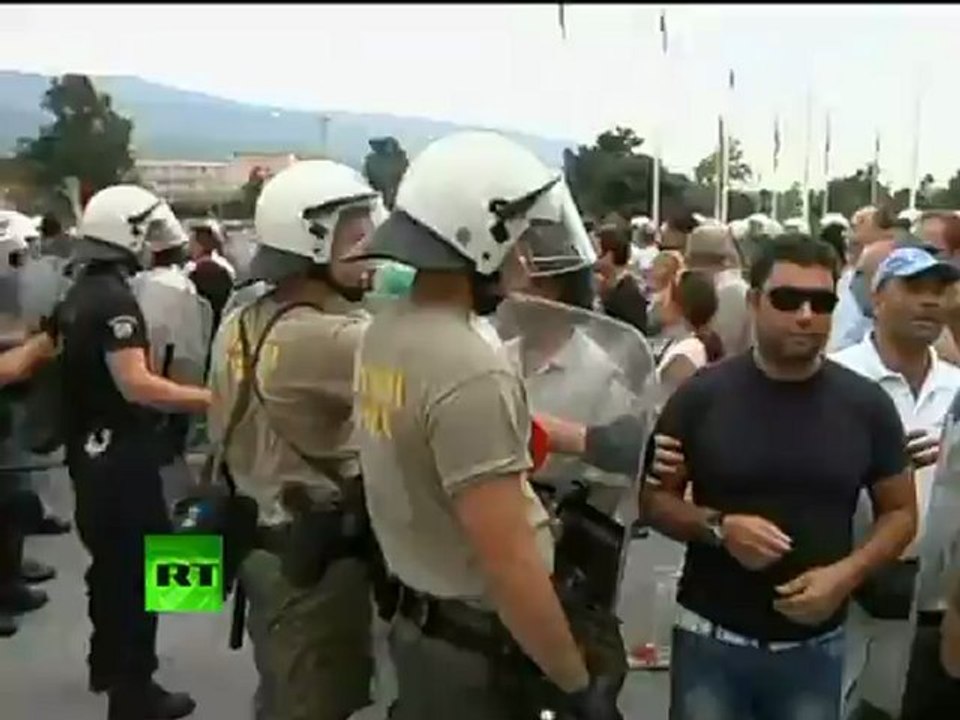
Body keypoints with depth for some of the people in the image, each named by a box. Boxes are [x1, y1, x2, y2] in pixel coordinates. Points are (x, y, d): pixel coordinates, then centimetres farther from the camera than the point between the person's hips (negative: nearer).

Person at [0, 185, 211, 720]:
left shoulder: (80, 296, 10)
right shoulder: (115, 300, -20)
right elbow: (136, 385, -31)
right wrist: (215, 399, -35)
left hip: (90, 450, 10)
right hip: (121, 453, -10)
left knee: (111, 560, 22)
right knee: (138, 569, -2)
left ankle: (108, 664, 38)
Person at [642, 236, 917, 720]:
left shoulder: (866, 404, -3)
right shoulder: (701, 395, -7)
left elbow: (900, 512, 5)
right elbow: (654, 498, -1)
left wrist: (847, 574, -12)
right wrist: (718, 527, -19)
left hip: (815, 647, 1)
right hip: (709, 639, -1)